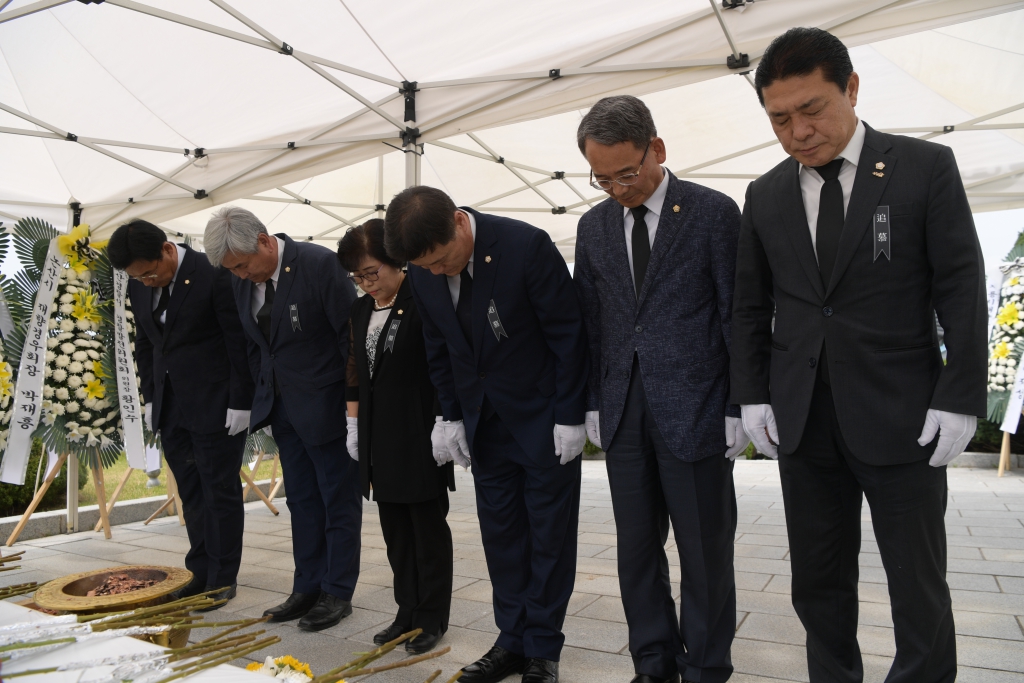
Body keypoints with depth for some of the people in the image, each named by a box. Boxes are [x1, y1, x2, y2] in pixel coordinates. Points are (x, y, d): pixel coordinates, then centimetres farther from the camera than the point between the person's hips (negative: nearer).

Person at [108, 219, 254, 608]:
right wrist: (151, 397, 12)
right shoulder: (139, 287, 6)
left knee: (220, 491, 3)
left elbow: (241, 342, -13)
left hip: (216, 406, -6)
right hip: (171, 408, 6)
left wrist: (240, 402, -12)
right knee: (190, 493, 11)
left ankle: (223, 578, 14)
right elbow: (144, 345, 17)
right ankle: (199, 572, 21)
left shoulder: (215, 276, -15)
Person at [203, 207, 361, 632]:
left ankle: (338, 593, 18)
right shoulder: (242, 280, 3)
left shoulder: (320, 264, -17)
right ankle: (307, 589, 27)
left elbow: (350, 334, -15)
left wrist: (356, 404, -13)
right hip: (282, 407, 7)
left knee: (339, 500, 6)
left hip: (325, 405, -7)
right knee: (301, 500, 15)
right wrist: (265, 396, 9)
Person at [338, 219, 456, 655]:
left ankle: (432, 618, 17)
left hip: (420, 434, -6)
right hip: (379, 437, 7)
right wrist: (354, 425, 15)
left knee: (428, 527, 4)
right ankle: (408, 611, 24)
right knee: (395, 529, 12)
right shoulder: (361, 310, 12)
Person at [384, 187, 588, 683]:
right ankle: (513, 640, 24)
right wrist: (452, 415, 5)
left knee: (549, 534, 5)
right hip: (484, 421, 5)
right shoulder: (423, 274, -5)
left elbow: (568, 335, -16)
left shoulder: (527, 246, -21)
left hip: (544, 417, -5)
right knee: (499, 531, 10)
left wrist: (569, 418, -14)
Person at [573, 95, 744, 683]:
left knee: (704, 549, 6)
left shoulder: (714, 212, -3)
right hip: (624, 413, 5)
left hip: (695, 410, -4)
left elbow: (738, 316, -3)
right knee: (637, 547, 12)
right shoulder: (594, 225, 10)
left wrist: (739, 409, -6)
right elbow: (590, 320, 13)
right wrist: (594, 402, 8)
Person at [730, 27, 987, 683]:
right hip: (802, 424, 3)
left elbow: (963, 292, -3)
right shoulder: (766, 195, 7)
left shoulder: (926, 167, -1)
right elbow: (750, 306, 11)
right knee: (819, 582, 12)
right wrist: (753, 396, 5)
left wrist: (958, 402, -8)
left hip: (901, 419, -3)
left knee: (919, 589, 8)